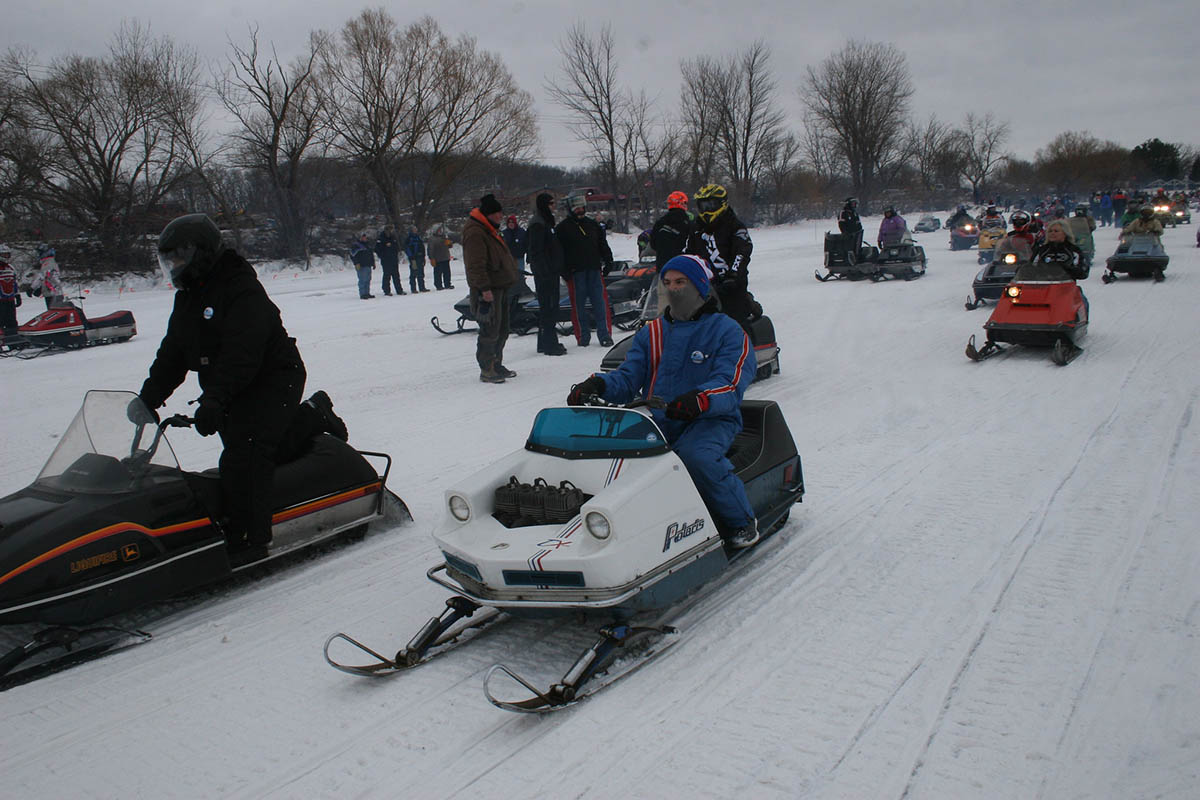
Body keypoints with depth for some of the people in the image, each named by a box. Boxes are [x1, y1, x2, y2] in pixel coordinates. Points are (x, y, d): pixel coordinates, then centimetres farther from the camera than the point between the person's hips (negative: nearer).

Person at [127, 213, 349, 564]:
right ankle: (311, 416, 30)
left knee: (243, 455, -21)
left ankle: (248, 538, -16)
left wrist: (213, 400, -38)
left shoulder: (242, 290, -18)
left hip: (272, 380, -9)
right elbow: (172, 354, 15)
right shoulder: (188, 298, 13)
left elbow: (241, 353, -29)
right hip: (230, 392, 9)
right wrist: (148, 397, 5)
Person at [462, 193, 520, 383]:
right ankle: (487, 370, -2)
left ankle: (496, 365, 24)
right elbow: (476, 264, -22)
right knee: (490, 331, -8)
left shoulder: (490, 229, 18)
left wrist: (512, 273, 26)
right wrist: (485, 288, -25)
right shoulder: (475, 233, -16)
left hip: (500, 288, 10)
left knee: (501, 331, 14)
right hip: (488, 291, -10)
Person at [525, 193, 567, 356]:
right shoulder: (537, 224, -13)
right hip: (544, 273, -10)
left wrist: (558, 269, 21)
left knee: (550, 307, 13)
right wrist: (544, 271, -24)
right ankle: (549, 344, -7)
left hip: (551, 271, 10)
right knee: (548, 307, -9)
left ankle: (546, 342, 20)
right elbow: (536, 251, -20)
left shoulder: (547, 222, 18)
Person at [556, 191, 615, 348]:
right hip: (575, 272, -3)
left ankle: (605, 335, -1)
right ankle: (583, 337, 9)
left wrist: (608, 260, 10)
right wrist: (564, 271, -9)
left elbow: (603, 244, 22)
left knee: (601, 302, -4)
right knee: (578, 304, 1)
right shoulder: (562, 228, 4)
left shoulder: (593, 224, 16)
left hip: (594, 270, 3)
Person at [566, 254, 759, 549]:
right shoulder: (650, 333, 17)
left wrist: (698, 400, -35)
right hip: (656, 420, 4)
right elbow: (627, 378, 7)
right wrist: (596, 386, -16)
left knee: (695, 455, -36)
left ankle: (741, 521, -13)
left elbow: (730, 384, -13)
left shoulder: (727, 331, 1)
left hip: (711, 420, -4)